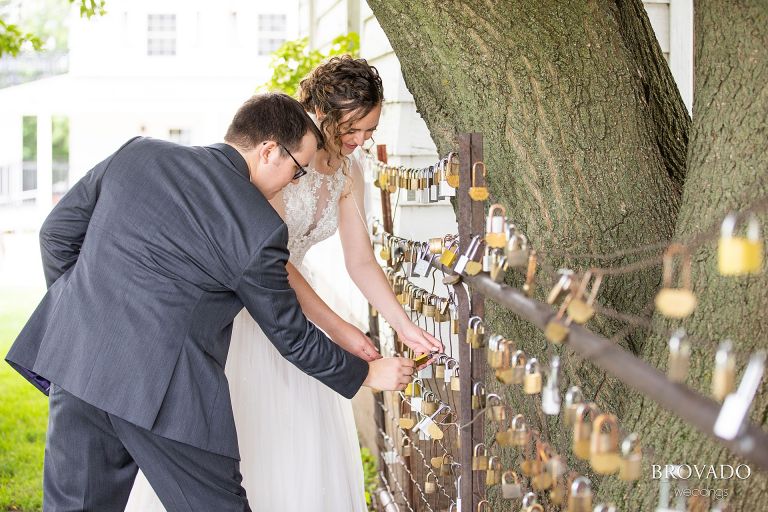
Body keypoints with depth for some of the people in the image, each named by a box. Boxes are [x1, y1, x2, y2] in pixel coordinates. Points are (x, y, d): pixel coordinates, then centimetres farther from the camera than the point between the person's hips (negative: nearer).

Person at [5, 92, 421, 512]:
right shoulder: (260, 228, -8)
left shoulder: (137, 152, 5)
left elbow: (58, 230, 11)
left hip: (76, 358, 5)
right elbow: (290, 336, 2)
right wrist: (367, 373, 16)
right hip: (161, 386, -5)